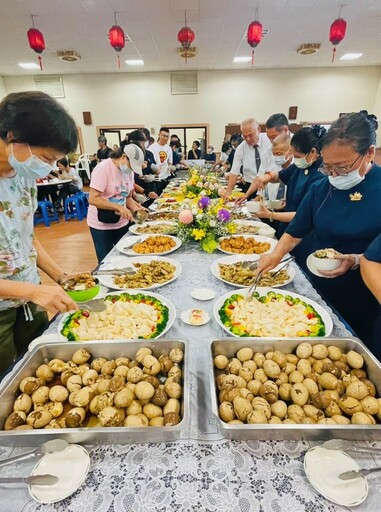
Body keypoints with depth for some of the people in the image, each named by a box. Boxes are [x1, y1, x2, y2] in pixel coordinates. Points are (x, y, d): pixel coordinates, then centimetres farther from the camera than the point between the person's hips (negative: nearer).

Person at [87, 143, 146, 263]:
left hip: (122, 222, 6)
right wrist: (119, 207, -32)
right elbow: (93, 199, -24)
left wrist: (134, 208, -11)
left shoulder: (129, 171, 2)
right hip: (101, 225, -6)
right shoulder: (103, 168, -18)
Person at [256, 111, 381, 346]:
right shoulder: (321, 189, -3)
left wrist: (357, 261, -26)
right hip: (313, 287, 3)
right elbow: (295, 232, 0)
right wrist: (276, 255, -15)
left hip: (358, 299, -3)